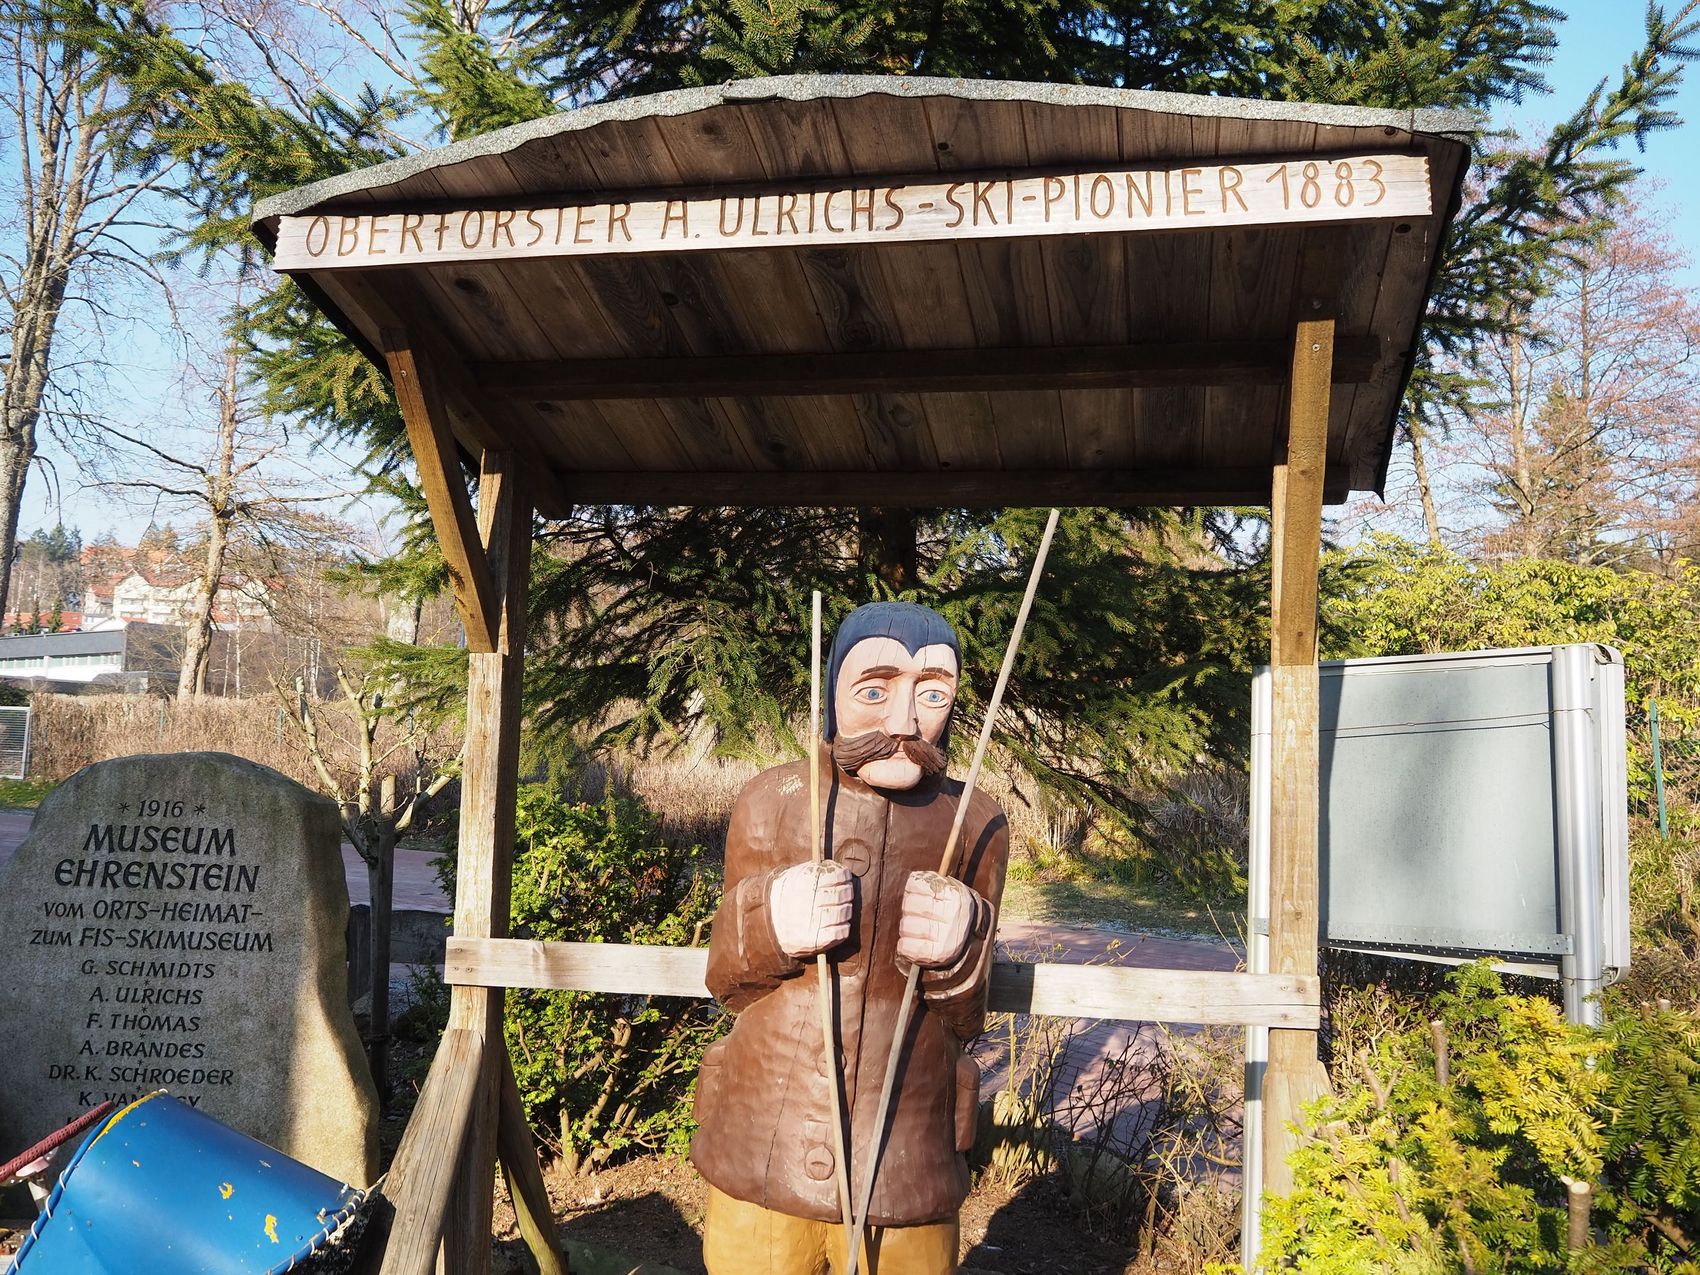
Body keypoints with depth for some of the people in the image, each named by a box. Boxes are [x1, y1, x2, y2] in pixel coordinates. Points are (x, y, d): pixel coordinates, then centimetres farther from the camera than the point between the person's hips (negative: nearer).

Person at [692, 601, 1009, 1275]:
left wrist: (955, 951, -21)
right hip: (761, 1164, 0)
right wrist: (766, 926, -20)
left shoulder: (974, 824, -6)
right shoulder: (771, 802, -6)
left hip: (907, 1170, 0)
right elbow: (728, 986, 2)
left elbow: (964, 1019, 0)